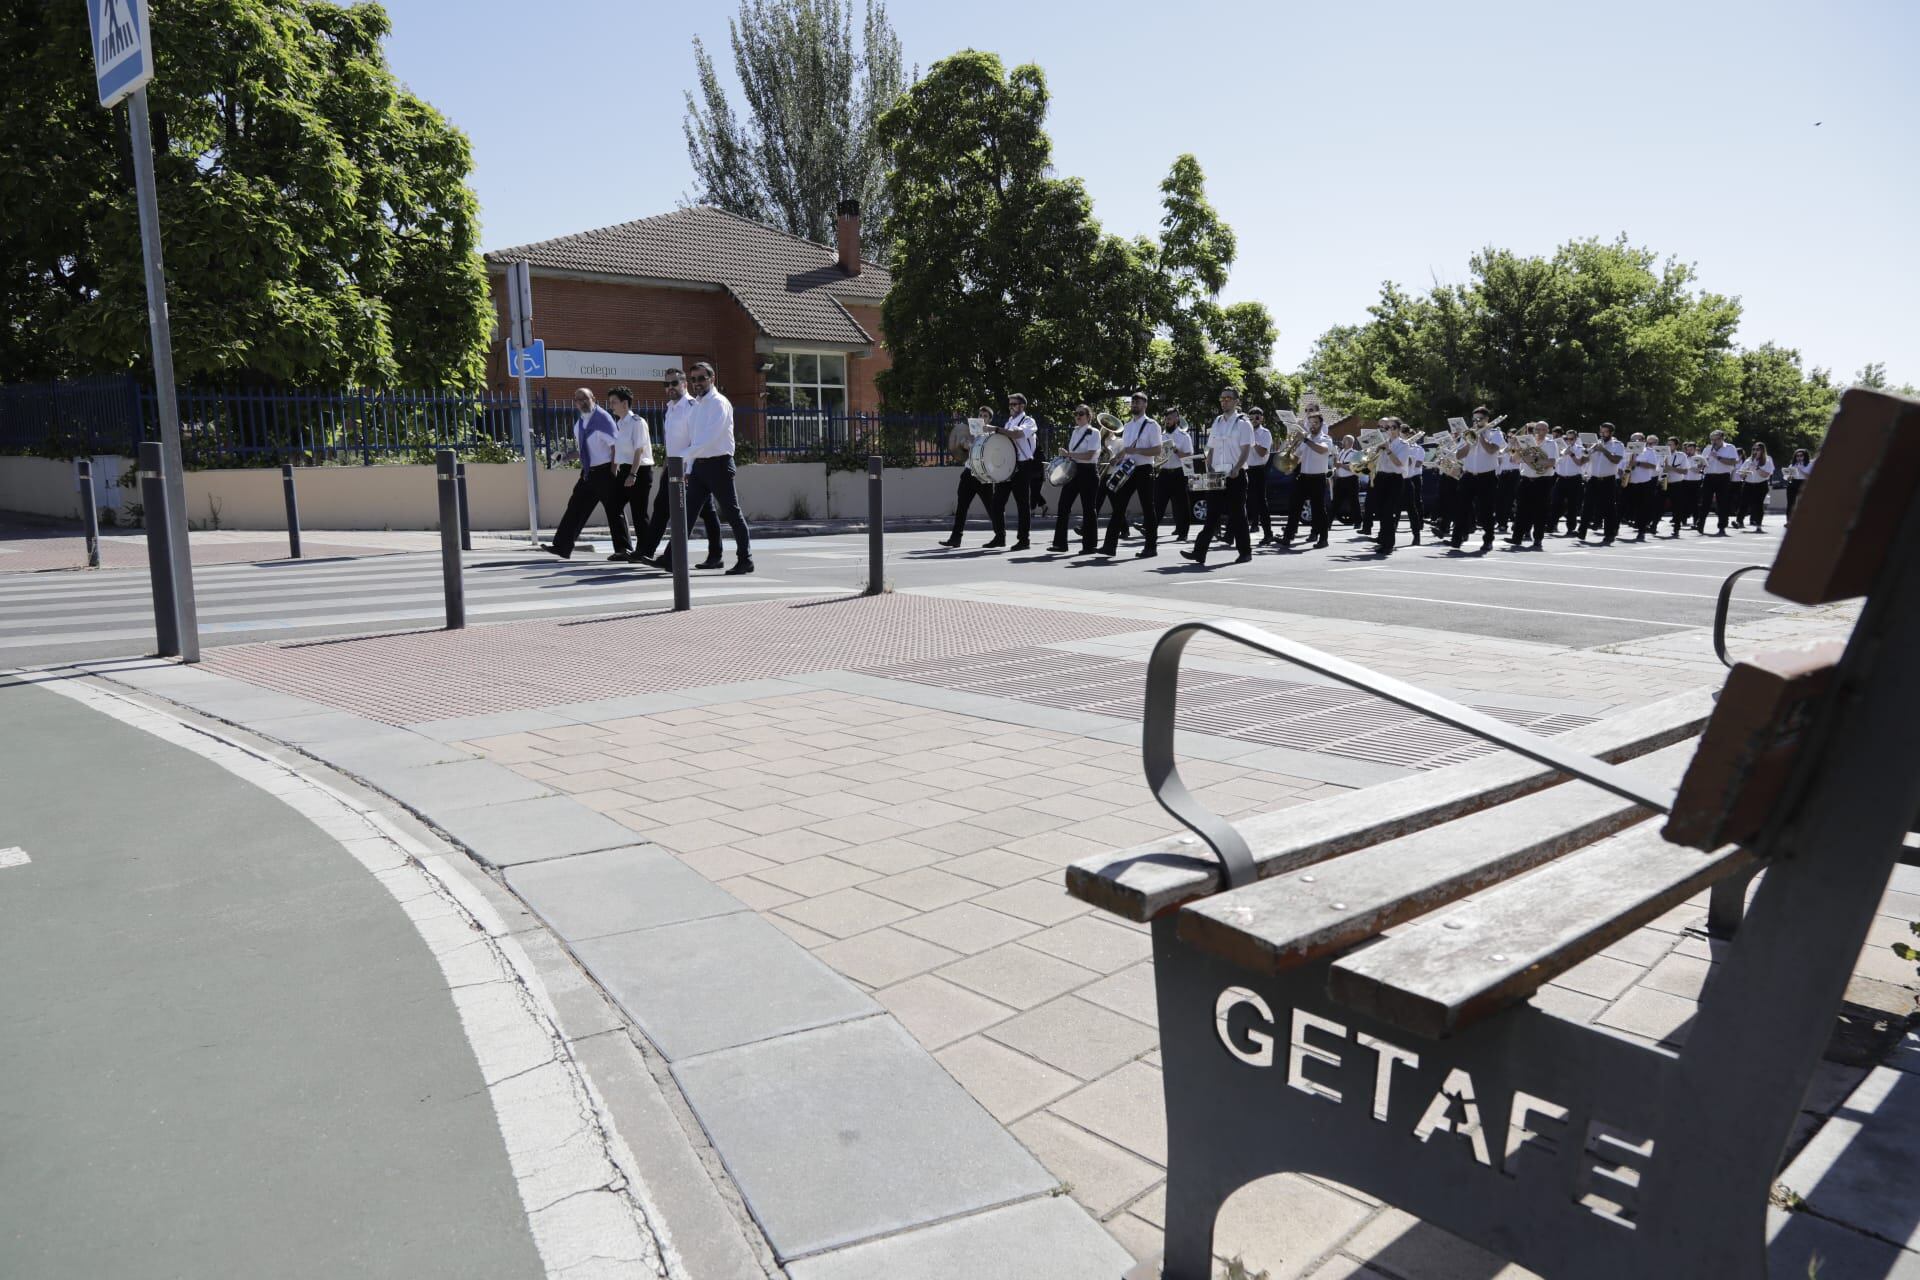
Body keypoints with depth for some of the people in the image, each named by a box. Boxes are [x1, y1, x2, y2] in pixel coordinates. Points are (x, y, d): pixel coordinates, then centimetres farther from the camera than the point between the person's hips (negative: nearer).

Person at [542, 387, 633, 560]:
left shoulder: (603, 418, -11)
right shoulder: (579, 423, 11)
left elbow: (615, 445, -15)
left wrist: (613, 471, -18)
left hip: (604, 471, -8)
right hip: (588, 472, 8)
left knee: (614, 510, -2)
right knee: (576, 507, 7)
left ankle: (623, 550, 4)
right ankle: (562, 547, 11)